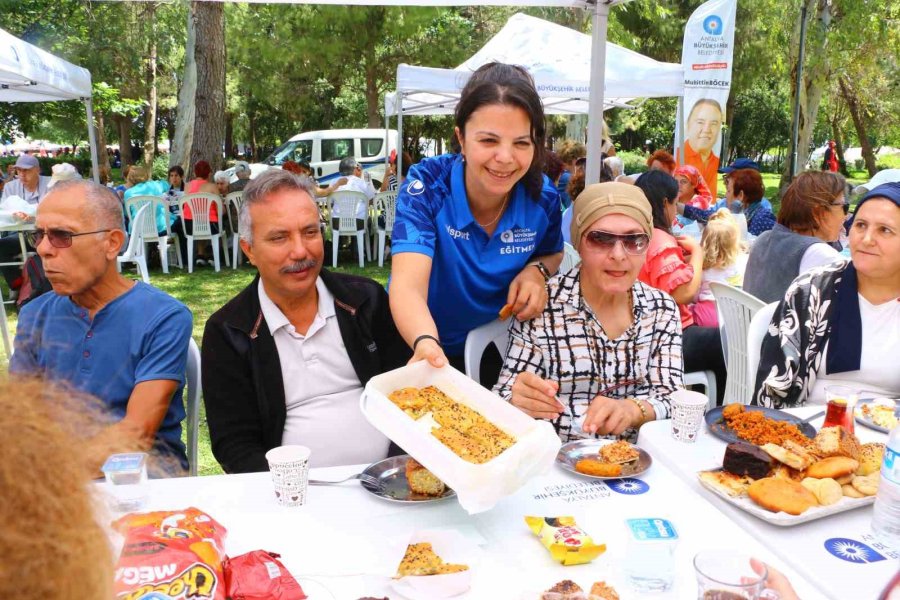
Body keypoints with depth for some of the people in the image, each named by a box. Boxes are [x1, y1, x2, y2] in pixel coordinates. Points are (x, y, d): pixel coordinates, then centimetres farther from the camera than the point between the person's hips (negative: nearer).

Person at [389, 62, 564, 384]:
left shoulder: (542, 197, -12)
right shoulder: (427, 186, -21)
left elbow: (553, 253, 10)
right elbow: (407, 285, -31)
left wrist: (537, 270, -14)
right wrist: (426, 343, -52)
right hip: (415, 348, -2)